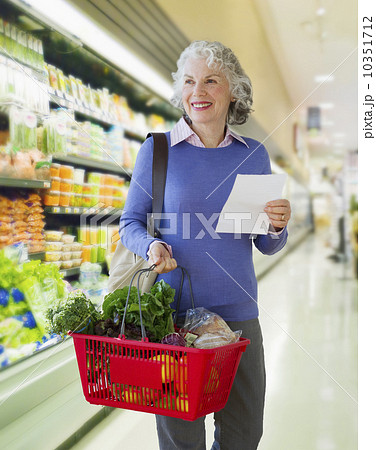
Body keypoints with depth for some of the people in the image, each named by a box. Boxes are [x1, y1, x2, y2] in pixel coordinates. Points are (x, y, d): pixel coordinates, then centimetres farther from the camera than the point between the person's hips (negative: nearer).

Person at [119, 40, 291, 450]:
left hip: (237, 309, 3)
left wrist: (277, 226, -11)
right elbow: (130, 224, 4)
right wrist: (151, 245, -17)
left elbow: (267, 246, 11)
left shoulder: (253, 154, 6)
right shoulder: (157, 149, -1)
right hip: (173, 309, -2)